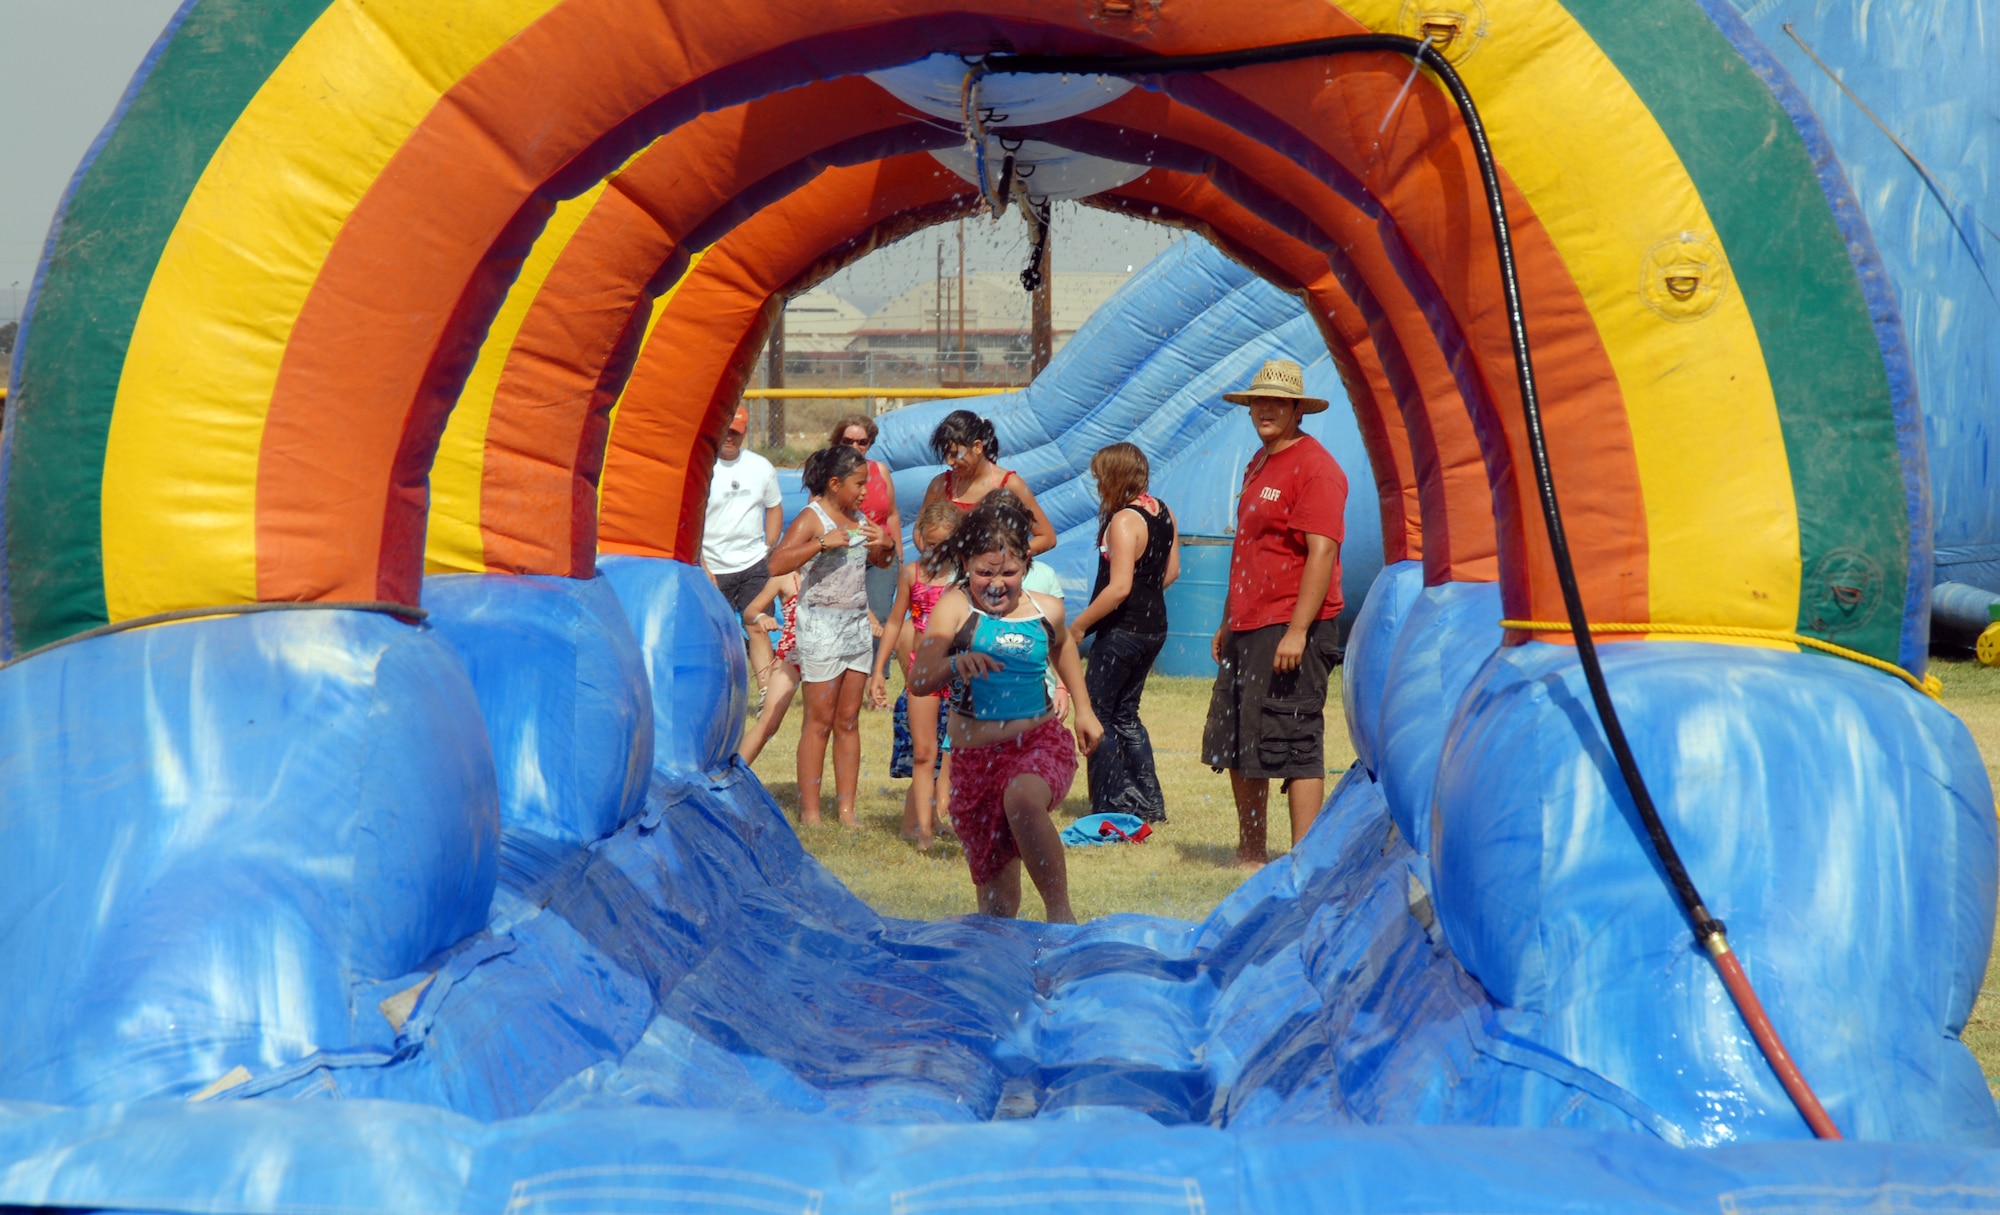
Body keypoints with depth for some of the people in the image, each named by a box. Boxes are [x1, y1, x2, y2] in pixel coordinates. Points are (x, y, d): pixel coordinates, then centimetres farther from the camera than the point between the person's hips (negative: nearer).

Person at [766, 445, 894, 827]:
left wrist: (882, 546, 4)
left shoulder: (859, 518, 12)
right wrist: (823, 543, -29)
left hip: (858, 624, 7)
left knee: (849, 720, 7)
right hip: (821, 625, -7)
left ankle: (846, 807, 11)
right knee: (820, 721, -4)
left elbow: (881, 562, 26)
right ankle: (809, 810, 2)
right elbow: (776, 563, -23)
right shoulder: (812, 518, -9)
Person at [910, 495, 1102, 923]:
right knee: (996, 901, 5)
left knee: (1022, 799, -36)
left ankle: (1060, 912, -23)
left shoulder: (1046, 610, 2)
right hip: (975, 756, 0)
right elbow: (918, 683, -20)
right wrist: (954, 664, -39)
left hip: (1040, 743, 0)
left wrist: (1083, 708, 25)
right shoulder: (956, 607, -8)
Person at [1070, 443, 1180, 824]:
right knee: (1125, 714, 19)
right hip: (1154, 627, 9)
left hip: (1122, 631, -9)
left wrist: (1078, 625, -17)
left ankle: (1112, 807, 2)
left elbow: (1119, 587, -24)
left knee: (1096, 714, 2)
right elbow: (1171, 571, 14)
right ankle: (1149, 803, 19)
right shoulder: (1163, 513, 6)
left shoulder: (1124, 521, -20)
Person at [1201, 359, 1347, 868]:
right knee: (1235, 745, 14)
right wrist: (1228, 622, 23)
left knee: (1294, 747, -8)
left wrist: (1297, 631, -25)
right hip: (1248, 628, 10)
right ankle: (1250, 853, 26)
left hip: (1290, 630, -10)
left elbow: (1322, 551, -19)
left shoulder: (1315, 466, -11)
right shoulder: (1258, 464, 18)